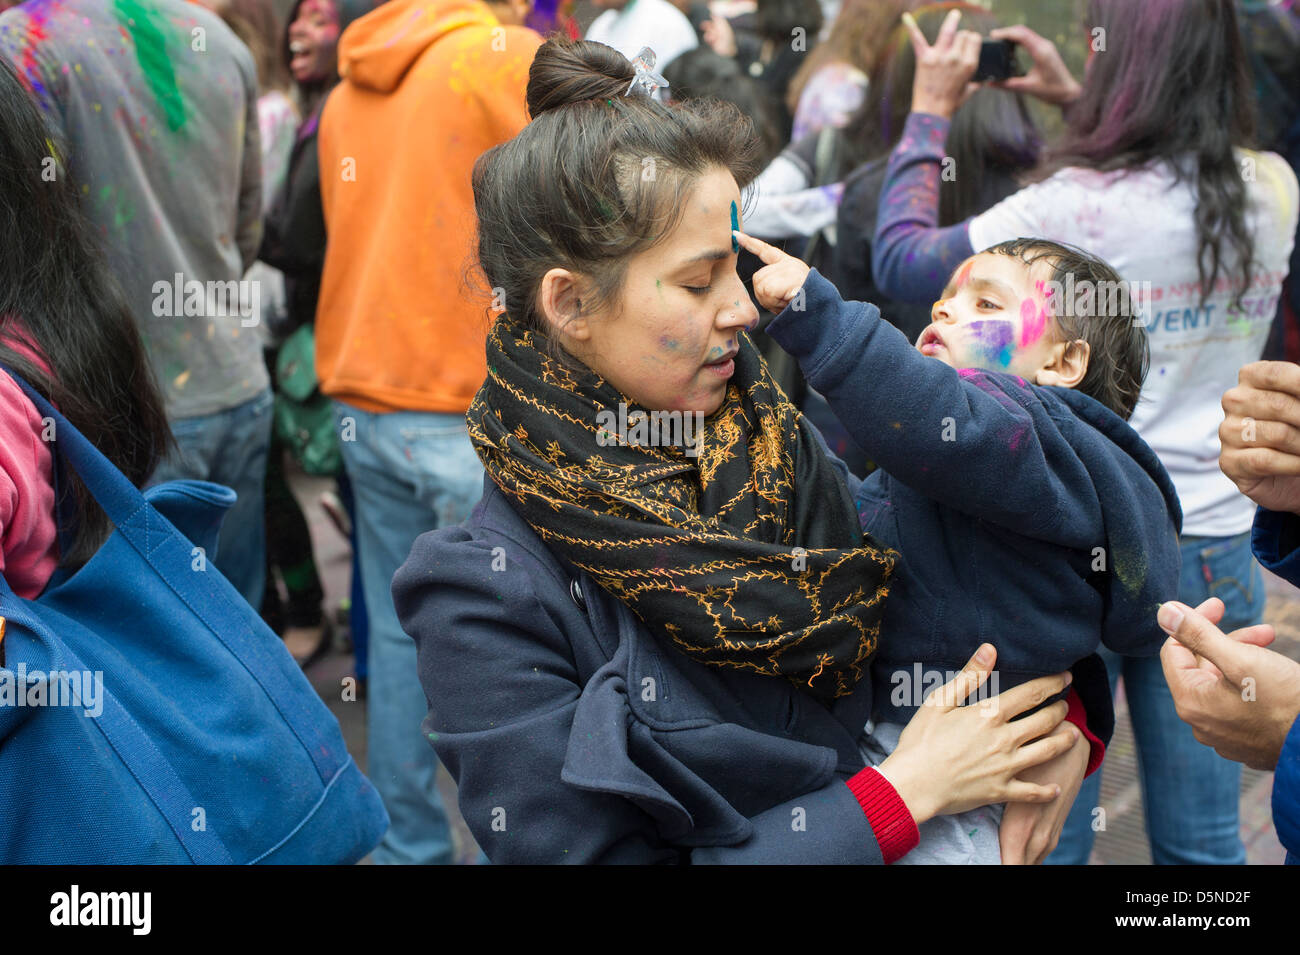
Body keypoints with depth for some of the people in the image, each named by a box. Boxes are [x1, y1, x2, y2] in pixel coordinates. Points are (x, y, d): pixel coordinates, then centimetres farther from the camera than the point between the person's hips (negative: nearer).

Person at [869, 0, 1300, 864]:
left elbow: (899, 261, -7)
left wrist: (930, 111, 4)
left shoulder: (1074, 208, -18)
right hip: (1214, 542, 5)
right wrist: (1072, 102, 21)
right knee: (1202, 839, 16)